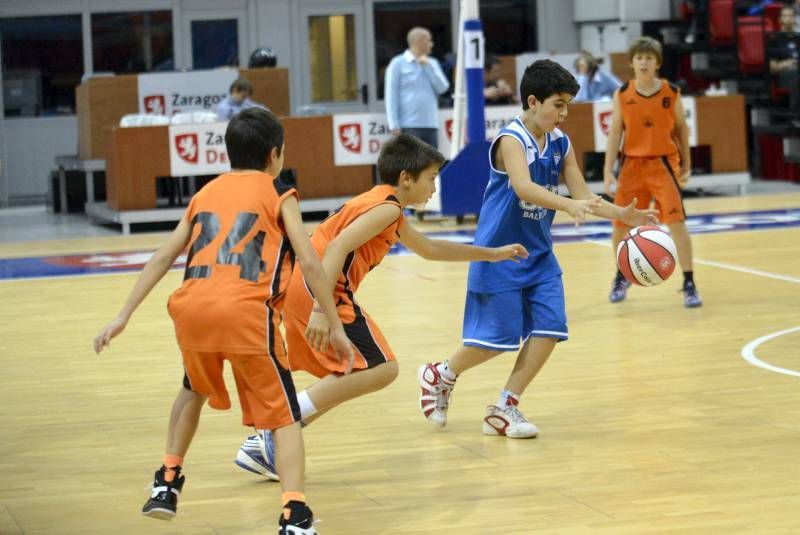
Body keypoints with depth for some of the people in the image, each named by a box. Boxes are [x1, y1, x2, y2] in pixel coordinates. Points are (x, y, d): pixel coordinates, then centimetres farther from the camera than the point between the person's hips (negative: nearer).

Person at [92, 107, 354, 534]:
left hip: (192, 309, 4)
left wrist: (124, 315, 19)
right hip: (247, 313, -4)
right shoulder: (279, 195, 13)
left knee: (195, 390, 34)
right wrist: (335, 327, 8)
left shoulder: (205, 194, 25)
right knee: (283, 414, 6)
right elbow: (309, 263, 4)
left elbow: (164, 257, 19)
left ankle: (167, 482, 33)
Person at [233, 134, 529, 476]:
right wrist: (321, 309, -29)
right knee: (382, 368, -10)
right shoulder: (386, 207, -7)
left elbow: (430, 249, 42)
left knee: (352, 377, 18)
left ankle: (261, 446, 11)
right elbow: (337, 247, -21)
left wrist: (492, 254, 46)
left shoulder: (385, 208, 26)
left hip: (299, 288, 10)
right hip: (319, 291, -10)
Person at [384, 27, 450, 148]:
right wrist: (394, 125, -11)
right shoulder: (398, 63, 1)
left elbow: (442, 88, 5)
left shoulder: (432, 63, 17)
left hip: (431, 125, 6)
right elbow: (391, 95, -4)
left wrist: (428, 66, -2)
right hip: (409, 126, -6)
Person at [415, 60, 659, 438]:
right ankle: (439, 375, 25)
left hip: (539, 255, 7)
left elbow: (583, 197, 3)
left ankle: (504, 409, 6)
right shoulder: (512, 139, -19)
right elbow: (523, 187, -37)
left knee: (549, 329, -5)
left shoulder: (560, 144, 3)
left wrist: (622, 214, -13)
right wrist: (568, 206, -50)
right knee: (497, 336, -3)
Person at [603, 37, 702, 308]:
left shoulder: (671, 93, -5)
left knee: (676, 222, -13)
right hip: (632, 165, 2)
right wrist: (608, 171, -5)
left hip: (664, 164, -2)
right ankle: (621, 277, 34)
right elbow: (615, 132, 0)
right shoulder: (622, 94, -3)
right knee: (619, 225, 8)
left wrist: (686, 165, 11)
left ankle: (689, 284, -6)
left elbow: (681, 128, 7)